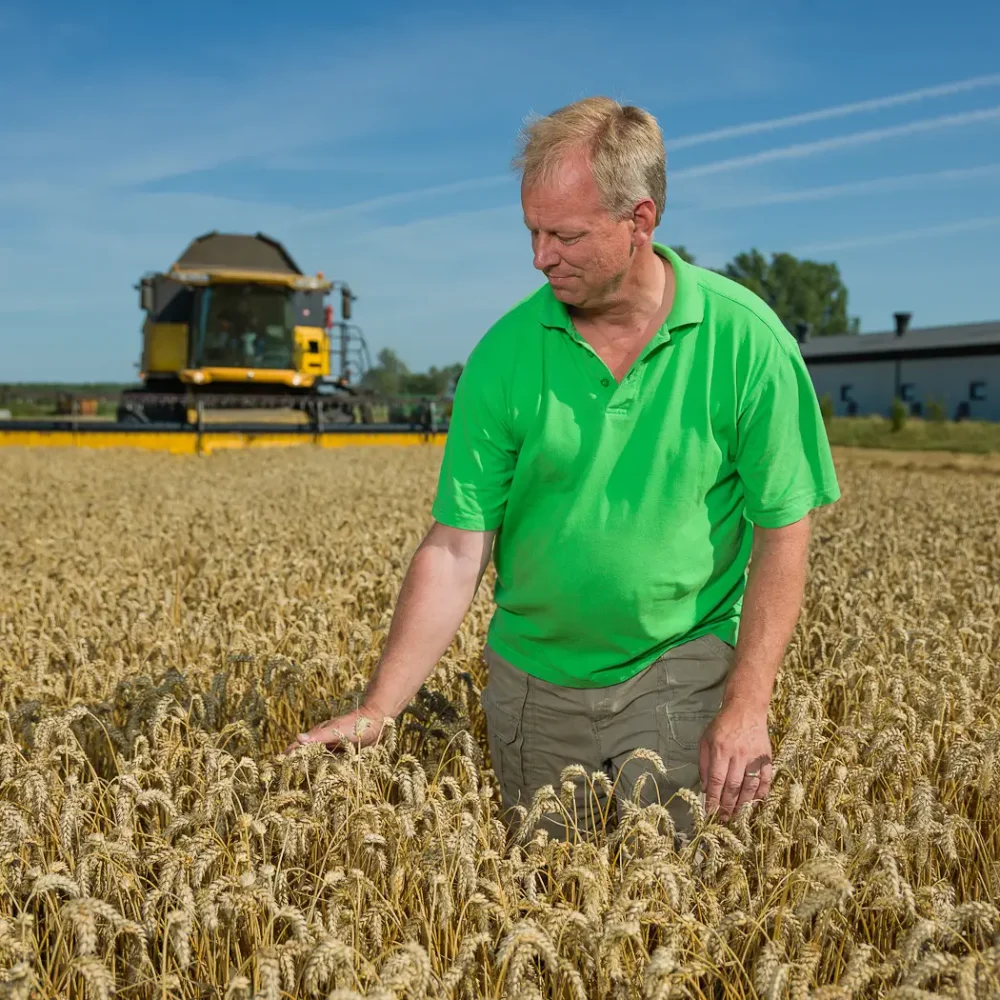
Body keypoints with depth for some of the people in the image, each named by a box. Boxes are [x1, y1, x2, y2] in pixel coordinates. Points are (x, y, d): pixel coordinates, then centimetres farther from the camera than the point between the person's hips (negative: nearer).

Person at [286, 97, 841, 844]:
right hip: (533, 680, 2)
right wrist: (378, 710, -14)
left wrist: (748, 708, -13)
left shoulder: (744, 339, -11)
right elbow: (456, 549, -8)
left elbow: (782, 531, -7)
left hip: (678, 671, -2)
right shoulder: (505, 354, -8)